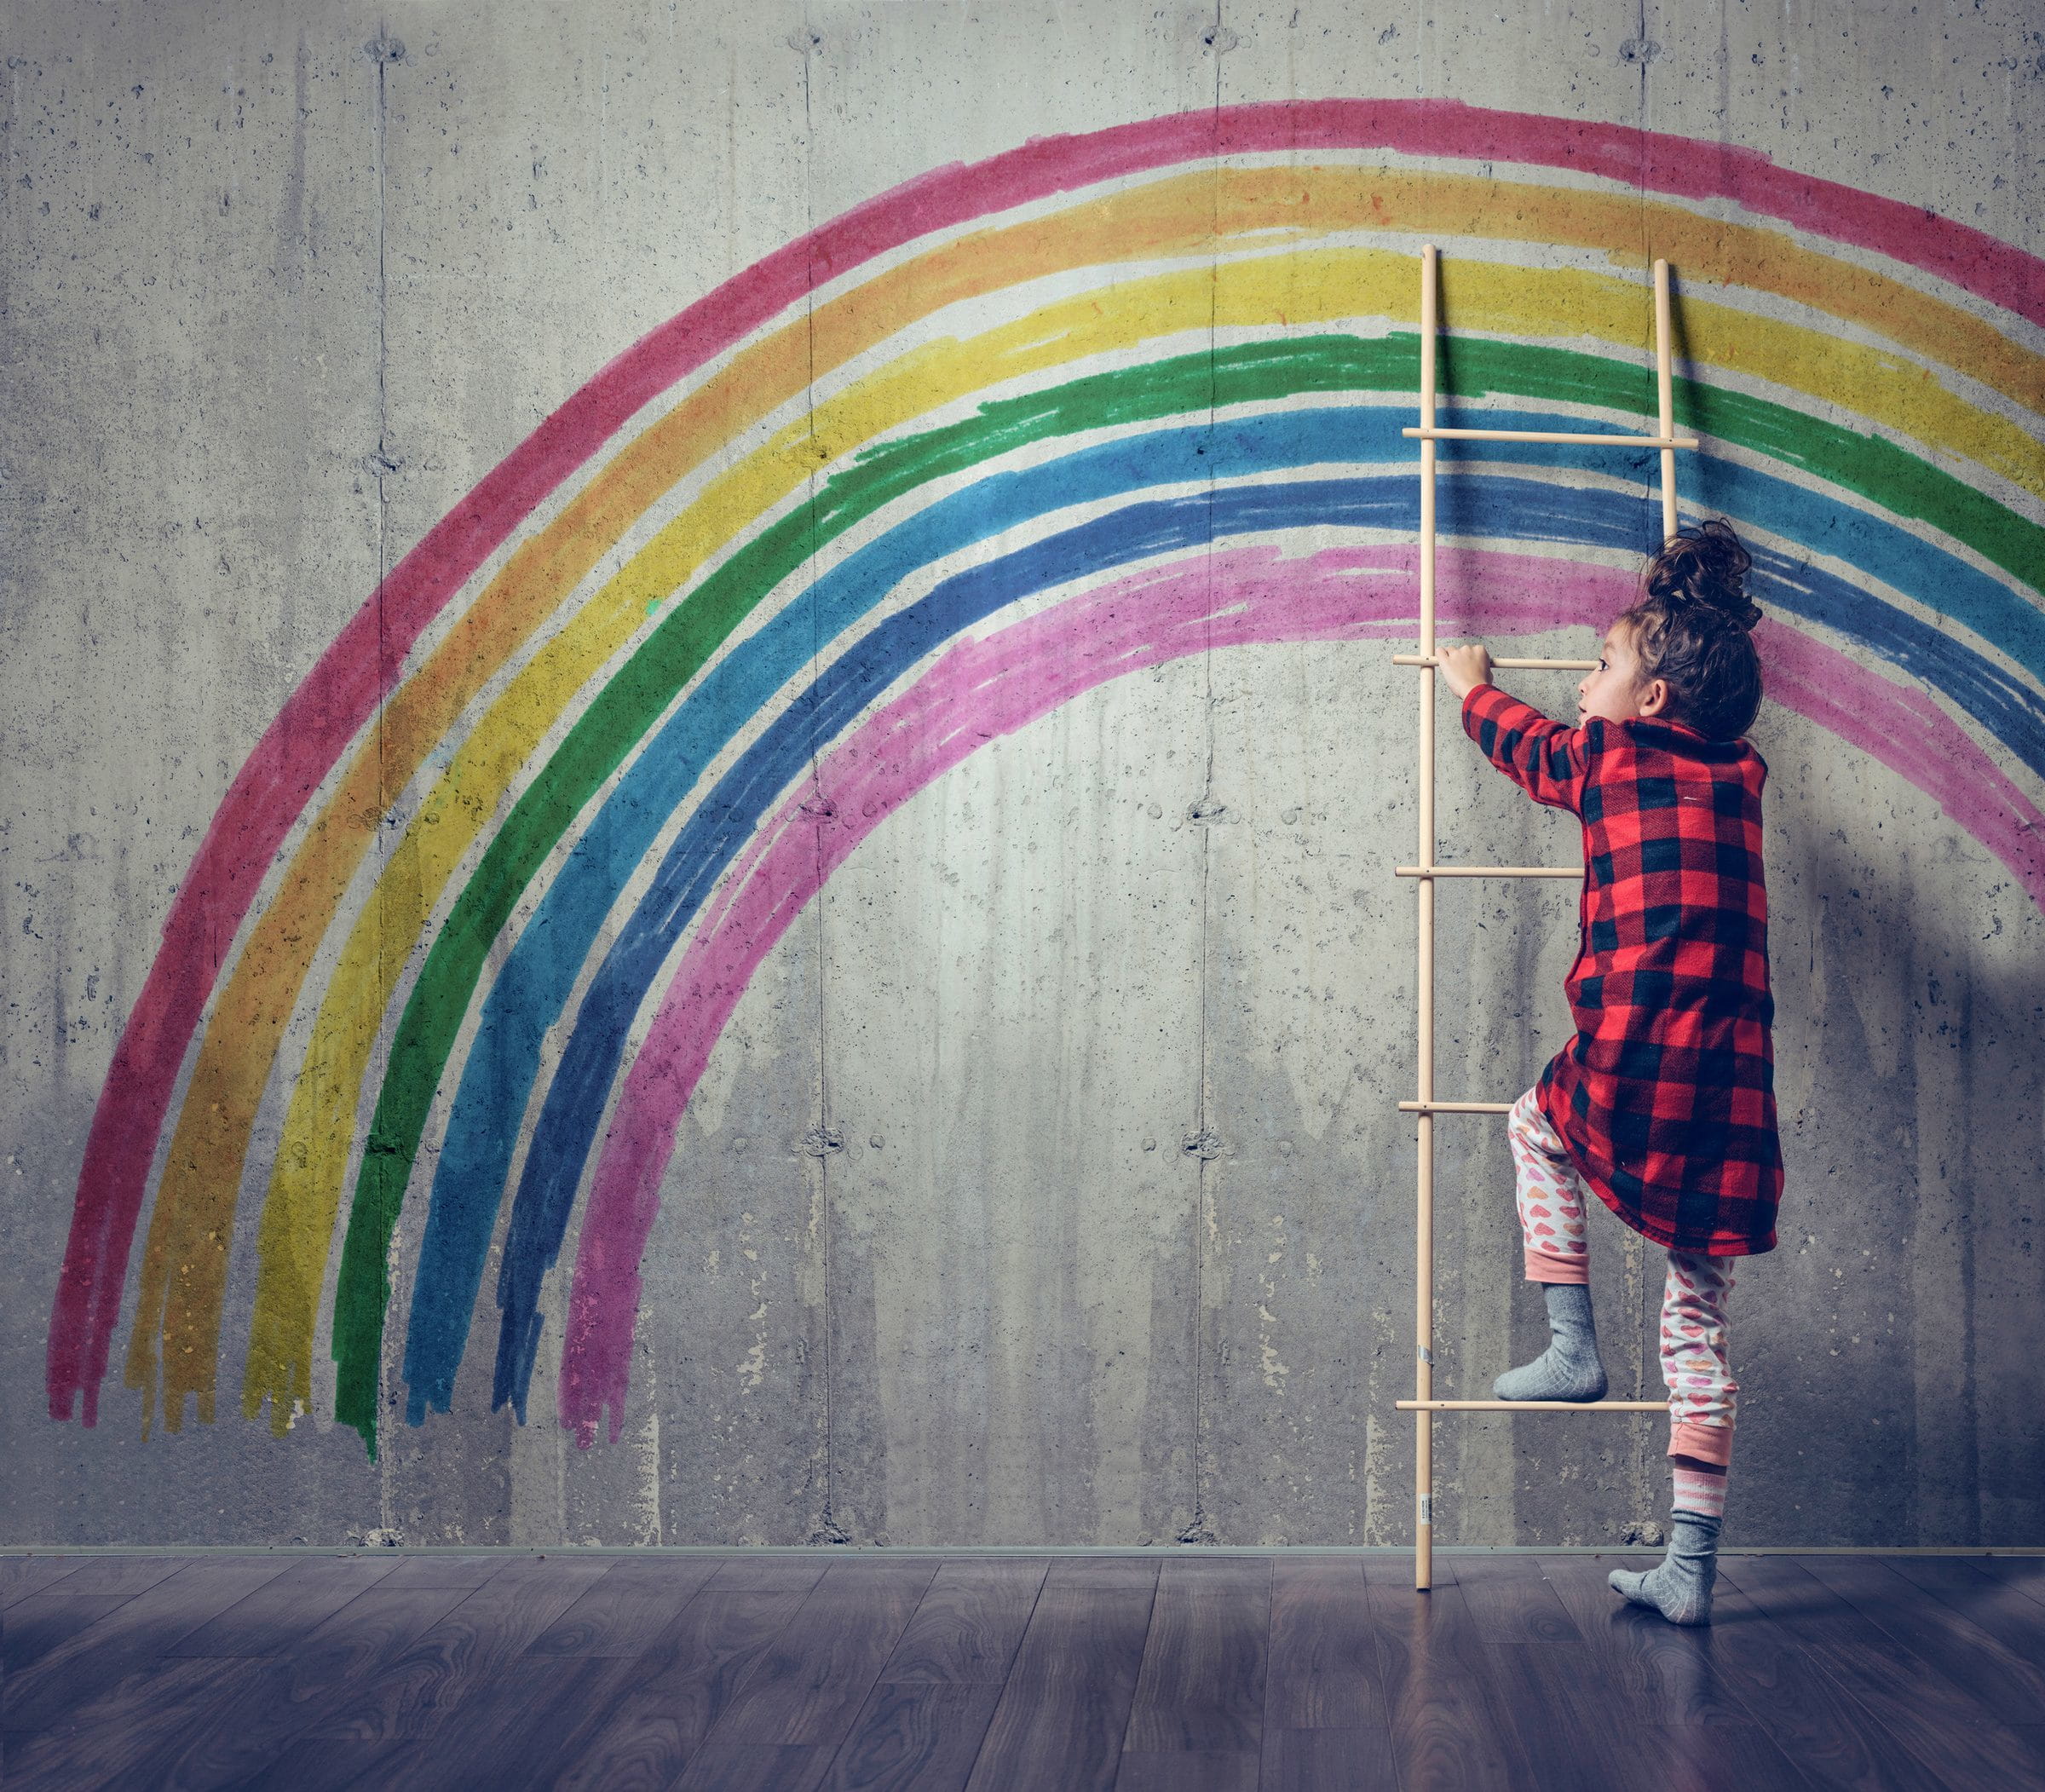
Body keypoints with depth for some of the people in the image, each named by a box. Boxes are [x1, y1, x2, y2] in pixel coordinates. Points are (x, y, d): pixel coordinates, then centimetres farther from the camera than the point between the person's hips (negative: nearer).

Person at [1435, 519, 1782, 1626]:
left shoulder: (1606, 759, 6)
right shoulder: (1737, 782, 17)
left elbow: (1522, 743, 27)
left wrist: (1471, 688, 48)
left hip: (1630, 1073, -5)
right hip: (1732, 1106, 5)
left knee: (1536, 1126, 30)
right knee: (1697, 1328, 11)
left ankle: (1570, 1345, 18)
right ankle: (1691, 1568, 12)